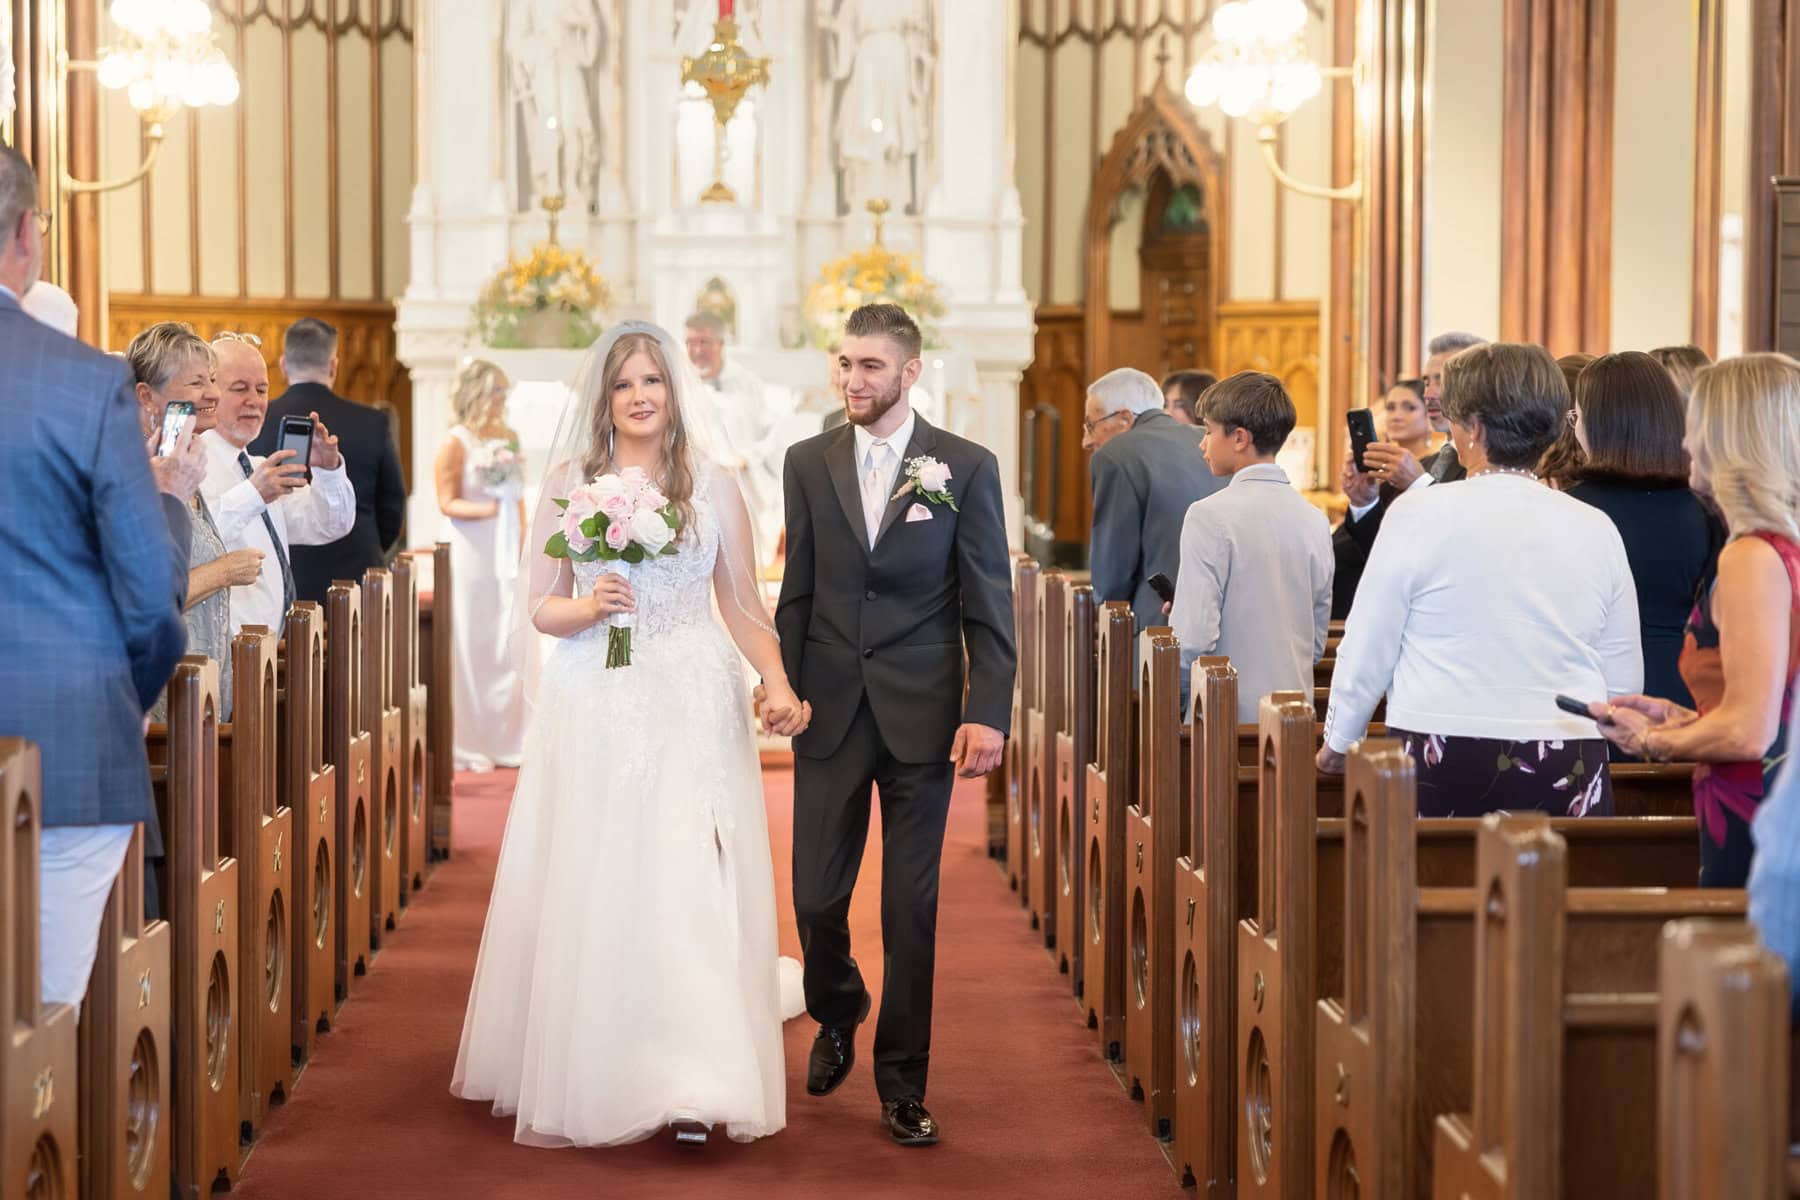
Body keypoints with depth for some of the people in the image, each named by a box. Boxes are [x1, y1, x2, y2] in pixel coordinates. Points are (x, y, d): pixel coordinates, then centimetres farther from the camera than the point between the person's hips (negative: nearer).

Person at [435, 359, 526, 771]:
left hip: (509, 554, 6)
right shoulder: (456, 443, -7)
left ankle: (506, 738, 15)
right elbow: (447, 502, -11)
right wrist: (487, 509, -24)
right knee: (473, 647, -2)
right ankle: (469, 746, 5)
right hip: (474, 554, -6)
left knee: (510, 644, 6)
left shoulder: (509, 438, 12)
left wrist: (522, 532, 10)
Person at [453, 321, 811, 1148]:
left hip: (692, 709, -1)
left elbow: (743, 607, 6)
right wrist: (588, 608, -13)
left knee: (687, 884, -6)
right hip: (594, 710, 1)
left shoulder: (712, 483, 6)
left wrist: (777, 682, -10)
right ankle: (585, 1076, 13)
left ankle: (690, 1084, -4)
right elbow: (538, 609, 8)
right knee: (591, 889, 1)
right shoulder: (569, 482, 6)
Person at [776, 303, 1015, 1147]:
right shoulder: (808, 463, 6)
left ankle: (901, 1083, 16)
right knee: (816, 897, 4)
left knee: (912, 906, 3)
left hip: (922, 715, -2)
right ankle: (836, 1016, 35)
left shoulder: (966, 467, -1)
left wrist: (988, 713, -9)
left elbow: (989, 602, -2)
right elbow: (796, 593, 9)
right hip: (830, 711, 2)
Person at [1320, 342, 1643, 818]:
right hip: (1570, 773, 3)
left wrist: (1339, 741, 17)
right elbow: (1625, 681, 11)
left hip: (1443, 763, -3)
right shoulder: (1596, 529, 5)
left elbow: (1366, 654, 0)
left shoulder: (1418, 515, -5)